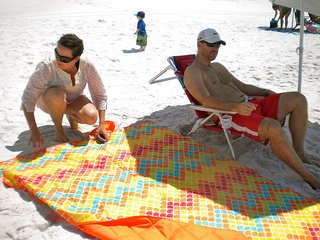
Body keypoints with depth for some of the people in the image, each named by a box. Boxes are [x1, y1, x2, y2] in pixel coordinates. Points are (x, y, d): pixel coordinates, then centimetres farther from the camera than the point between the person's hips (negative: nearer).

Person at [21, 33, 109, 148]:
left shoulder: (87, 67, -24)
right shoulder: (46, 67, -33)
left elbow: (100, 94, -14)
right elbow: (28, 98, -29)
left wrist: (101, 125, -18)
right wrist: (34, 131, -34)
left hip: (73, 100, 2)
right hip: (47, 100, -2)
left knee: (91, 117, -27)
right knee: (57, 95, -38)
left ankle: (71, 116, 9)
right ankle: (59, 130, -11)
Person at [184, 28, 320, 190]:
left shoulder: (218, 67, 26)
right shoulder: (192, 72, -3)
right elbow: (207, 101, -19)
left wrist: (266, 92, 14)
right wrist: (236, 107, -32)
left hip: (249, 104, 10)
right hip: (231, 116, -9)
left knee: (298, 99, -3)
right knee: (274, 128, -35)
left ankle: (299, 153, 0)